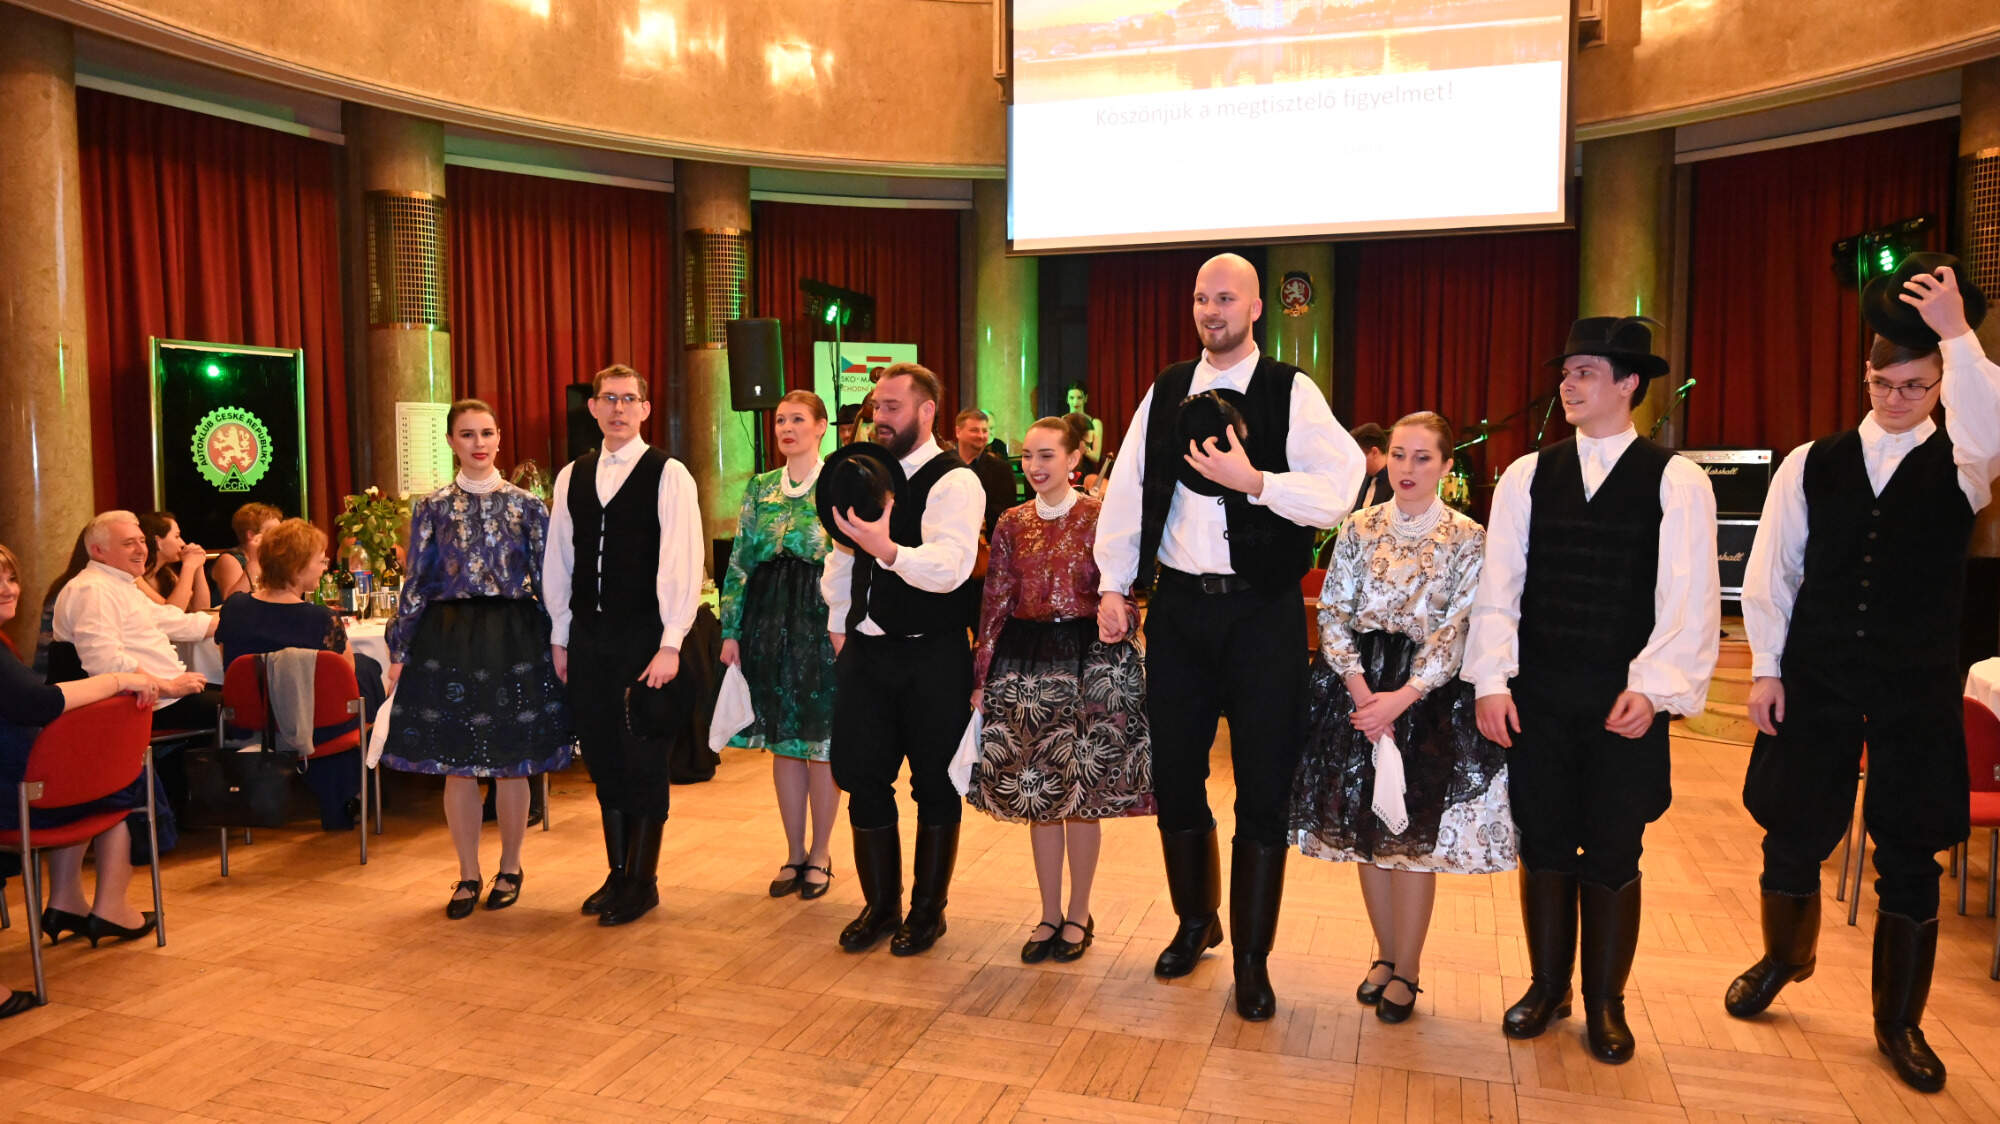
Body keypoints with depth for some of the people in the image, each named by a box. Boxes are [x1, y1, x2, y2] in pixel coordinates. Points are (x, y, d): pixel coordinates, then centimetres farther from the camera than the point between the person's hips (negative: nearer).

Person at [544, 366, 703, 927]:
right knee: (603, 758, 12)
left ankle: (642, 882, 17)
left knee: (644, 760, 2)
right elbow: (558, 560, 14)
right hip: (588, 638, 5)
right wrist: (560, 637, 12)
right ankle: (617, 873, 26)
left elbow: (682, 563, -11)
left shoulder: (668, 475, -6)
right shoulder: (572, 476, 10)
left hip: (644, 638, -5)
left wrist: (670, 644, -16)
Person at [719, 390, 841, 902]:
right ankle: (794, 853, 22)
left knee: (822, 739, 2)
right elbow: (739, 562, 9)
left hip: (822, 623, -4)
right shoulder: (760, 488, 10)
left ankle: (820, 854, 18)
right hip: (769, 623, 4)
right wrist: (730, 630, 4)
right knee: (781, 740, 10)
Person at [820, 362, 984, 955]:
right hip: (865, 651, 6)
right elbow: (841, 554, 20)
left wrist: (887, 548, -43)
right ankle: (880, 904, 28)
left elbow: (950, 566, -29)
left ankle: (928, 909, 25)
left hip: (933, 658, -6)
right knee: (863, 779, 11)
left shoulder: (954, 481, -13)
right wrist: (839, 624, 18)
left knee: (934, 785, 7)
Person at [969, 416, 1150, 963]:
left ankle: (1078, 915, 21)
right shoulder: (1012, 523, 7)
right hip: (1025, 662, 3)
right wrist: (981, 676, 4)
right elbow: (995, 602, 6)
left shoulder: (1099, 517, -3)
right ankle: (1049, 914, 23)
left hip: (1088, 659, -3)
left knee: (1084, 792, 5)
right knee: (1037, 793, 9)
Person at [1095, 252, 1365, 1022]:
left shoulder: (1292, 393, -4)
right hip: (1178, 606, 4)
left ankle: (1251, 958, 21)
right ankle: (1195, 923, 36)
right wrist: (1113, 586, 5)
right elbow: (1126, 488, 9)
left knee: (1264, 791, 3)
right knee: (1174, 777, 13)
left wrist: (1254, 480, -23)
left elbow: (1339, 490, -12)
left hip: (1263, 613, -3)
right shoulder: (1165, 392, 8)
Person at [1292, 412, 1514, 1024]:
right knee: (1366, 827, 9)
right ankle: (1386, 955, 27)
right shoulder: (1360, 527, 4)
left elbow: (1458, 629, -9)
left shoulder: (1468, 538, -2)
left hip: (1429, 692, -2)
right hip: (1358, 686, 3)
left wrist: (1404, 695, -19)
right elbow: (1332, 611, 1)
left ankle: (1406, 969, 18)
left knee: (1415, 833, 1)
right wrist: (1359, 687, -12)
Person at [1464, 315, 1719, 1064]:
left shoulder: (1677, 481, -1)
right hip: (1535, 694, 2)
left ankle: (1605, 1002, 27)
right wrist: (1491, 681, -5)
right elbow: (1498, 587, 3)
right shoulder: (1527, 475, 6)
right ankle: (1548, 987, 29)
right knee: (1544, 847, 10)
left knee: (1613, 856, 8)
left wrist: (1653, 689, -16)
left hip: (1625, 699, -2)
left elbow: (1690, 602, -6)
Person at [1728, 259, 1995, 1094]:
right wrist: (1766, 669, -2)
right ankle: (1783, 957, 39)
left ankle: (1899, 1022, 26)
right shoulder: (1811, 464, 2)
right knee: (1793, 833, 11)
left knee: (1909, 855, 7)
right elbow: (1770, 569, 2)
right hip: (1814, 682, 1)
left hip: (1918, 689, -1)